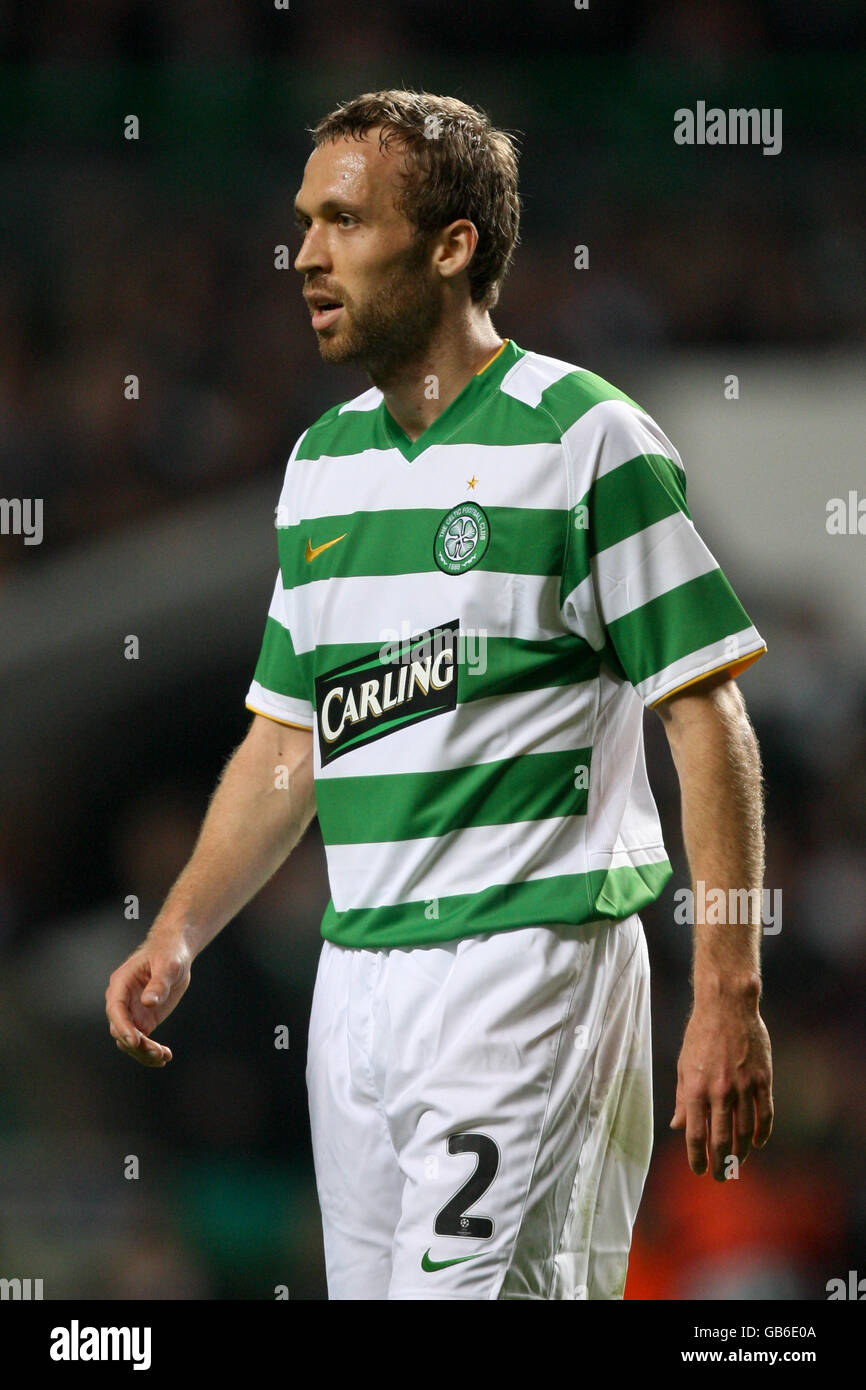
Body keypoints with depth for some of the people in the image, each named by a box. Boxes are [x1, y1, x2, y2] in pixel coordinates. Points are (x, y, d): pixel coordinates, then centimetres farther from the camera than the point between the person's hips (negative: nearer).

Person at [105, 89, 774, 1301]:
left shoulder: (587, 439, -6)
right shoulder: (320, 461, 16)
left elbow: (708, 721, -8)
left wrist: (729, 999, -14)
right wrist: (175, 939, 7)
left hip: (529, 962, -7)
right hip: (354, 972, 7)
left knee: (464, 1286, -16)